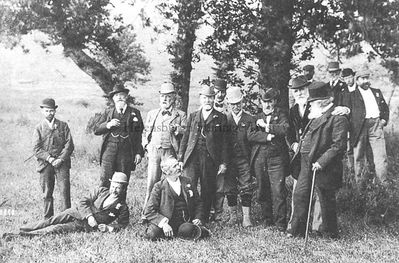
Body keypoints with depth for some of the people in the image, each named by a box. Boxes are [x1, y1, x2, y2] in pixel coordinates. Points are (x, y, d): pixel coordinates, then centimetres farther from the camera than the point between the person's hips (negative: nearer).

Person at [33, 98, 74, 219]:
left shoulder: (63, 126, 10)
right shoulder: (38, 128, 9)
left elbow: (69, 145, 3)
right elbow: (36, 149, 0)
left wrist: (61, 159, -10)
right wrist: (50, 159, -13)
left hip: (62, 163, 0)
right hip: (45, 164, 1)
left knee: (64, 191, -9)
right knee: (47, 194, 3)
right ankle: (48, 220, 10)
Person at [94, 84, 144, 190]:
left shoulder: (134, 113, 9)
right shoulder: (107, 112, 13)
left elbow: (140, 134, 7)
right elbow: (96, 130, 9)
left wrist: (139, 153, 0)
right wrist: (108, 125, -10)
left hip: (126, 153, -1)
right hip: (109, 151, 1)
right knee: (105, 181, -4)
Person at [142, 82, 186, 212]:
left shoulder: (181, 115, 8)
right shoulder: (152, 114, 19)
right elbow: (146, 132, 24)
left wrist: (178, 129, -15)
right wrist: (147, 146, 12)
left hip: (170, 152, -2)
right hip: (154, 151, 2)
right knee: (152, 182, -1)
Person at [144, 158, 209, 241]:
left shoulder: (187, 182, 11)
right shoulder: (159, 186, -1)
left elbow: (198, 203, 19)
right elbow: (149, 211, -5)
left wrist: (198, 218, 0)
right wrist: (163, 223, -19)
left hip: (185, 222, 1)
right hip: (166, 221, -1)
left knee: (187, 230, -33)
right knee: (152, 234, -29)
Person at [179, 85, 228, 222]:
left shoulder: (221, 118, 7)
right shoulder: (193, 116, 13)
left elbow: (224, 142, 4)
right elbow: (185, 138, 13)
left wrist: (223, 163, -1)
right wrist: (180, 159, 6)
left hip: (210, 160, -1)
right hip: (192, 158, 1)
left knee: (207, 192, 3)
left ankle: (204, 220, 13)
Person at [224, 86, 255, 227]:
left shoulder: (249, 119, 6)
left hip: (245, 159, -1)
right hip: (229, 159, 1)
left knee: (246, 188, -4)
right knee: (229, 189, 5)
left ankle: (246, 217, 2)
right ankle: (233, 216, 16)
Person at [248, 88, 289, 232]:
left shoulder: (281, 115, 7)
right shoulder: (257, 117, 14)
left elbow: (285, 129, -14)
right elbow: (250, 135, -1)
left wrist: (266, 126, -10)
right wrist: (267, 137, -13)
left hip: (276, 159, -3)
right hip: (259, 158, 4)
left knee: (278, 191, -8)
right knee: (262, 191, 9)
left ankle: (280, 222, -1)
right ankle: (267, 219, 22)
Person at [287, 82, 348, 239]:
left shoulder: (338, 118, -13)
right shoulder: (316, 117, 17)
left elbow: (338, 146, -19)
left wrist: (321, 162, -23)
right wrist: (299, 146, 15)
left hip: (323, 167, -8)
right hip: (306, 164, 9)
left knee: (326, 200, 4)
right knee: (300, 195, 9)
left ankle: (329, 232, 21)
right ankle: (297, 230, 18)